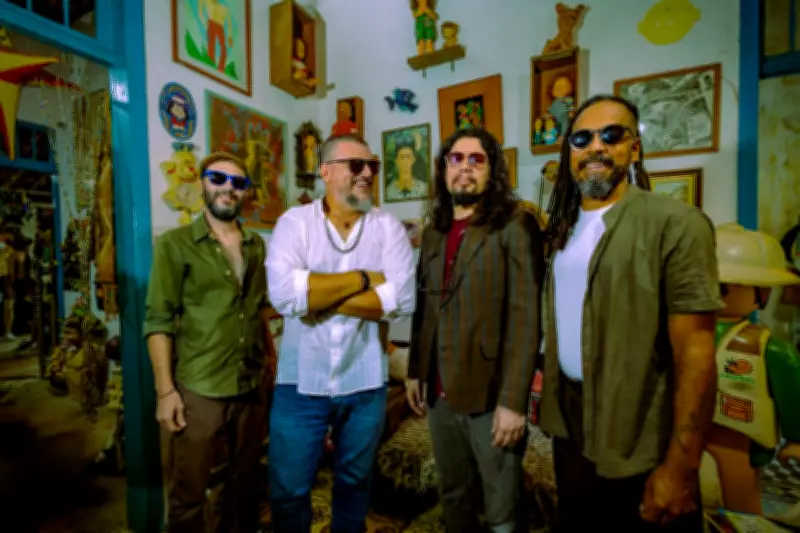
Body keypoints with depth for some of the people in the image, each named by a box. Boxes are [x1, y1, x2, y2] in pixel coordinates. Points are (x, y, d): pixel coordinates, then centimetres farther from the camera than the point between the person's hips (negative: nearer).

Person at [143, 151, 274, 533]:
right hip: (198, 390, -4)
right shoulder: (175, 244, -5)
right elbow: (158, 320, -8)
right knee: (189, 493, 11)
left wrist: (271, 355, 6)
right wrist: (165, 390, -12)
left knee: (245, 481, 20)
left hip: (253, 387, 4)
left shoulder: (256, 245, 8)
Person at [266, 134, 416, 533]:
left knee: (354, 483, 24)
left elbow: (402, 301, -17)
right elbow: (283, 293, -22)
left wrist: (318, 295, -18)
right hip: (301, 382, -1)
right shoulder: (295, 221, -5)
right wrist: (363, 278, -17)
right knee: (288, 489, 17)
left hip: (365, 383, 2)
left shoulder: (388, 227, -4)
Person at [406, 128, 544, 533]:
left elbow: (525, 317, -14)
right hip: (440, 392, 5)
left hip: (490, 395, -5)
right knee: (452, 495, 22)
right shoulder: (433, 232, 10)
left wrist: (513, 400, -18)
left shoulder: (515, 225, -8)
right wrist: (415, 371, 11)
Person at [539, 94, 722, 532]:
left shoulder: (676, 224, -15)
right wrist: (548, 394, 6)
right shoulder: (564, 229, 6)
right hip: (569, 420, 6)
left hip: (640, 443, -6)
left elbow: (695, 356, -18)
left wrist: (681, 467, -18)